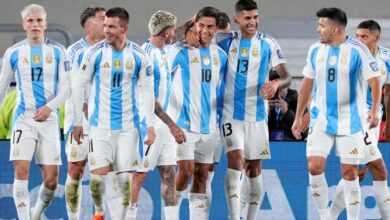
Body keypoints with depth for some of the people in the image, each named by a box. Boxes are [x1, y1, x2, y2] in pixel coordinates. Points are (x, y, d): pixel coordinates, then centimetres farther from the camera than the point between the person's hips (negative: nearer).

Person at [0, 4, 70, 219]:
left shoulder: (57, 51, 2)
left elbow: (66, 87, -1)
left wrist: (50, 107, -17)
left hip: (49, 119, 0)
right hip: (23, 118, 0)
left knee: (51, 179, -1)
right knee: (21, 171, -15)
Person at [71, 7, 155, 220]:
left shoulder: (138, 55, -3)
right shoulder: (95, 53, -5)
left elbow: (147, 91, 3)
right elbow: (78, 86, 2)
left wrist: (150, 126, -2)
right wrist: (77, 122, 2)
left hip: (128, 125, 1)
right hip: (100, 124, -1)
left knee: (124, 178, 0)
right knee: (98, 175, -8)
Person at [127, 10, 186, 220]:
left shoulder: (165, 51, 10)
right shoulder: (147, 54, -16)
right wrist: (171, 124, -22)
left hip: (165, 123, 9)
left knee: (169, 174, 7)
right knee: (140, 175, -4)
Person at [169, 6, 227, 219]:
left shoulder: (220, 55, 10)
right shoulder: (181, 50, -7)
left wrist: (219, 119, 18)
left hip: (208, 125, 5)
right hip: (183, 122, -5)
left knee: (201, 175, 5)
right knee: (186, 171, -12)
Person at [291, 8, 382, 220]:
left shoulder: (357, 50, -12)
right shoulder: (315, 50, 2)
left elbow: (374, 81, -16)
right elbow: (307, 84, 12)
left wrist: (375, 109, -31)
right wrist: (298, 117, 13)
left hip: (350, 122, -3)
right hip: (321, 120, 3)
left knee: (349, 173, -1)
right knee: (314, 167, -8)